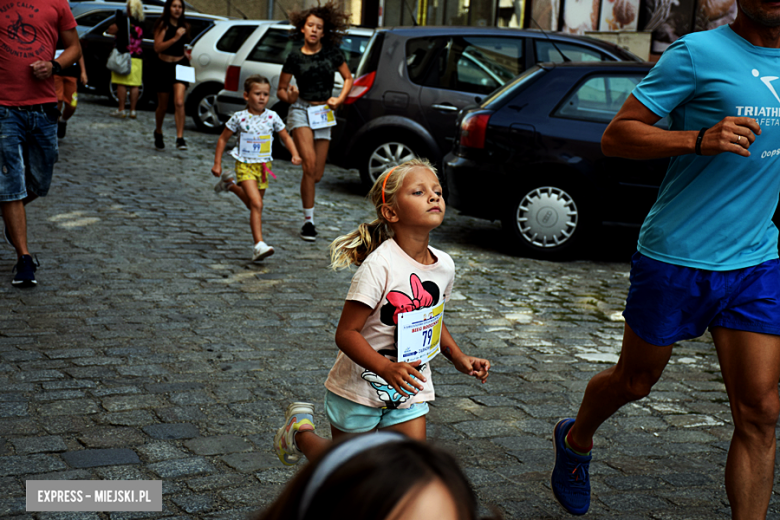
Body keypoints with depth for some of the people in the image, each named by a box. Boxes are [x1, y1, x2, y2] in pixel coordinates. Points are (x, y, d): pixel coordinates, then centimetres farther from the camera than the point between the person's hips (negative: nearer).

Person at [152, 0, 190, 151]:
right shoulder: (163, 25, -7)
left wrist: (185, 54, 8)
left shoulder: (184, 26, 8)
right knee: (163, 106, 10)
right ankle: (158, 132, 37)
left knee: (179, 102, -17)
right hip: (164, 66, -2)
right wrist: (175, 38, -25)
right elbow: (157, 47, -18)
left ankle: (180, 138, -20)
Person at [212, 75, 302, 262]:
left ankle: (230, 184, 45)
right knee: (256, 205, -18)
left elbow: (286, 137, 9)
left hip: (264, 166, 5)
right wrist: (217, 163, -2)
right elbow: (223, 139, 1)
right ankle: (259, 245, -21)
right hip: (245, 165, -5)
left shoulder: (272, 117, -2)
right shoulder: (239, 118, -9)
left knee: (254, 203, 19)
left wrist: (295, 154, -8)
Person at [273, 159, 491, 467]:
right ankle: (300, 431, 38)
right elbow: (346, 333, -25)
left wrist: (458, 357, 2)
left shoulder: (444, 265, -4)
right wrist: (386, 368, -37)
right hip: (359, 388, -5)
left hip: (410, 389, 5)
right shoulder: (379, 266, -25)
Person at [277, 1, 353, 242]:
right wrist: (288, 96, -19)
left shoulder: (332, 52, 0)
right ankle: (308, 221, -10)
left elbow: (348, 78, 12)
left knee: (317, 174, 3)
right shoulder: (295, 56, -4)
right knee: (310, 166, -19)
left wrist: (339, 99, -3)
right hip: (301, 111, -3)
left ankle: (305, 196, 39)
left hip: (324, 114, 3)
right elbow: (280, 89, 3)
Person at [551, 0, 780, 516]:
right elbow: (615, 135, -13)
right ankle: (577, 440, 46)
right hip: (677, 258, -4)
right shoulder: (698, 53, -11)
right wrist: (698, 139, -27)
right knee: (635, 381, 15)